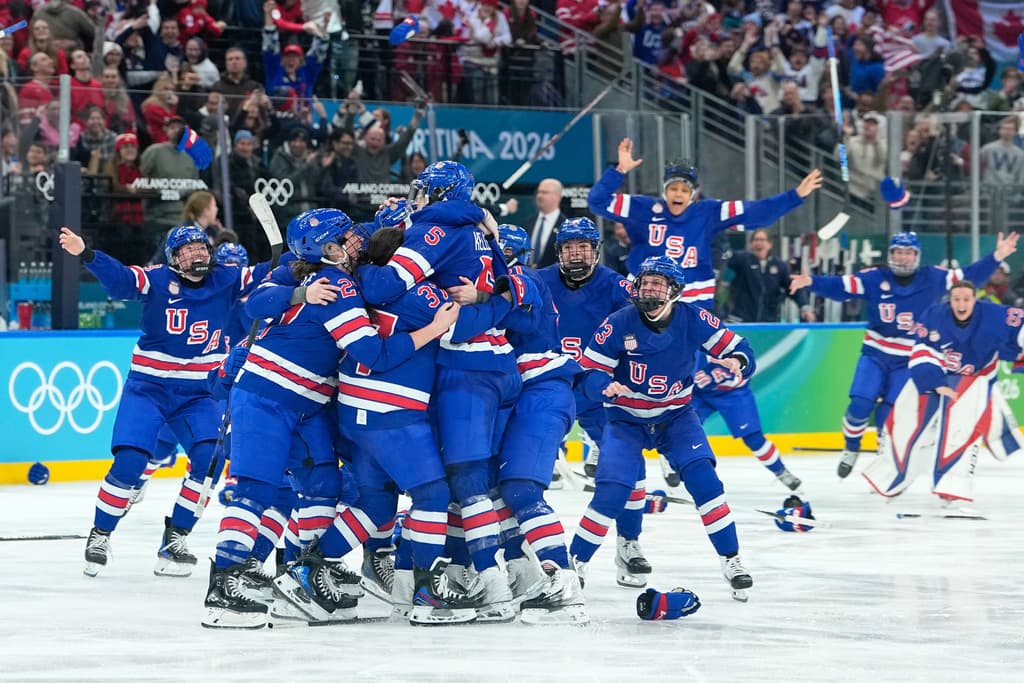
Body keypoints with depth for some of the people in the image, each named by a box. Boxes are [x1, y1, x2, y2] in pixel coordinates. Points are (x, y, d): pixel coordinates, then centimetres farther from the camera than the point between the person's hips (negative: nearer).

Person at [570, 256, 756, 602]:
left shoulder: (694, 320, -14)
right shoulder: (619, 324, -18)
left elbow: (738, 348, -10)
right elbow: (590, 372, -15)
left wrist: (736, 361, -34)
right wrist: (607, 387, -37)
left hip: (676, 417, 1)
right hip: (626, 420, -1)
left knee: (702, 478, -17)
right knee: (610, 492, -15)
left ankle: (731, 561, -5)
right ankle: (575, 562, 0)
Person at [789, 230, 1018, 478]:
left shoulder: (932, 279, -4)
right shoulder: (874, 278, -7)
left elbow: (969, 277, 0)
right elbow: (840, 287, -12)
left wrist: (997, 257, -9)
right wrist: (811, 282, -27)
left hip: (909, 359, 0)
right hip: (875, 353, 0)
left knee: (889, 415, -3)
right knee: (860, 406, -11)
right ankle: (851, 449, 16)